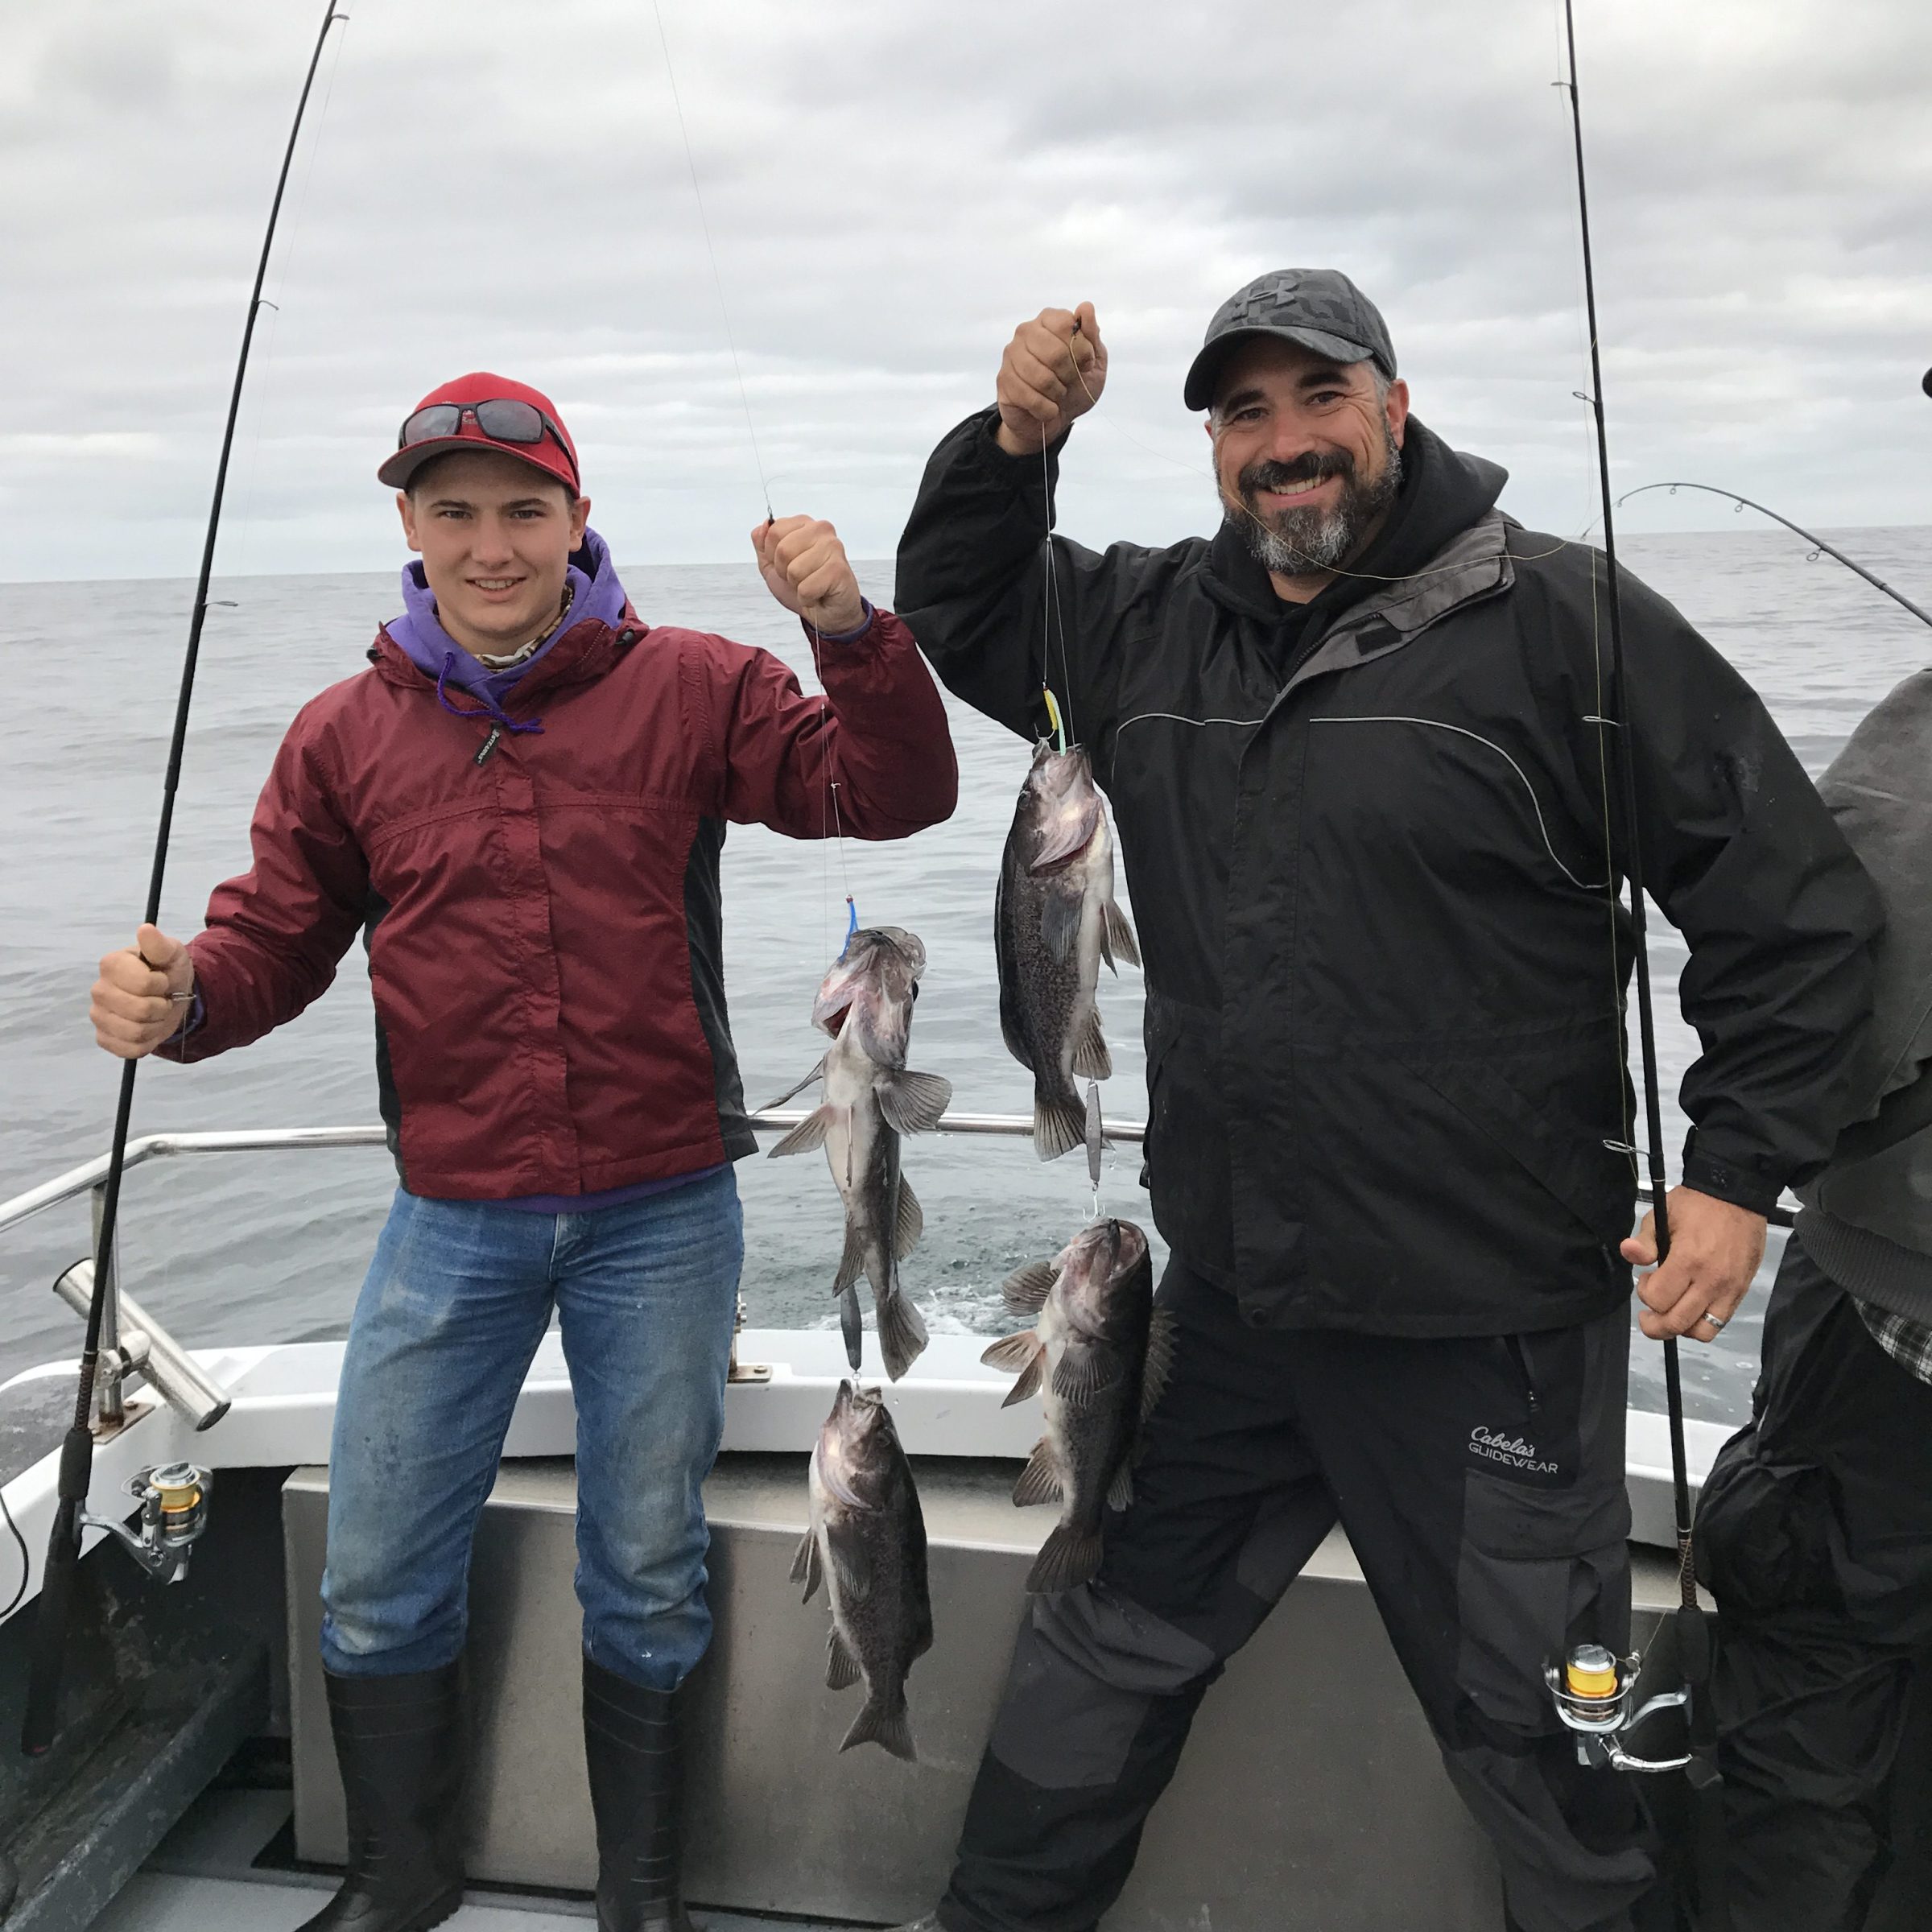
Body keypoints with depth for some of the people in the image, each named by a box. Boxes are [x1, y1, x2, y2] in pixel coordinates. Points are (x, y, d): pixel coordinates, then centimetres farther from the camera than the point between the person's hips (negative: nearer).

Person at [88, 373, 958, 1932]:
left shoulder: (691, 689, -2)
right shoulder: (347, 734, 4)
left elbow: (893, 797, -8)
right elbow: (276, 942, 5)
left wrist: (850, 632, -24)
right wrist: (179, 997, -17)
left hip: (663, 1215, -1)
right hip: (455, 1220, 2)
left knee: (648, 1584, 12)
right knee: (379, 1585, 10)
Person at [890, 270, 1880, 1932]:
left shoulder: (1558, 618, -11)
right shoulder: (1156, 624, 6)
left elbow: (1789, 894, -8)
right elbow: (957, 616, 19)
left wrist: (1740, 1163, -13)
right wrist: (1014, 443, 1)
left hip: (1491, 1324, -5)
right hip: (1228, 1298, 5)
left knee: (1541, 1729, 13)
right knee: (1102, 1655, 21)